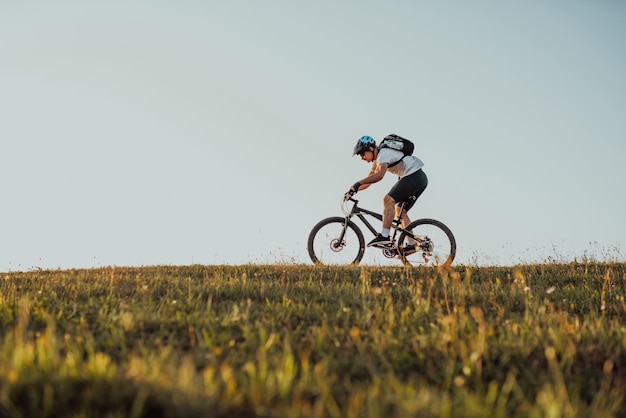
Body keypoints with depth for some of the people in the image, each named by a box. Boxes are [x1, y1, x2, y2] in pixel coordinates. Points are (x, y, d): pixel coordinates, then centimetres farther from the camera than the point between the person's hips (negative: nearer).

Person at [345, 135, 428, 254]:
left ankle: (384, 236, -34)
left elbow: (379, 175, -34)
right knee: (400, 211, 12)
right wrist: (354, 190, 7)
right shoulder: (377, 159, 16)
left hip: (414, 176, -11)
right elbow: (369, 180, 19)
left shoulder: (384, 154, -16)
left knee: (388, 199, -22)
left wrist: (358, 183, -37)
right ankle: (411, 244, 8)